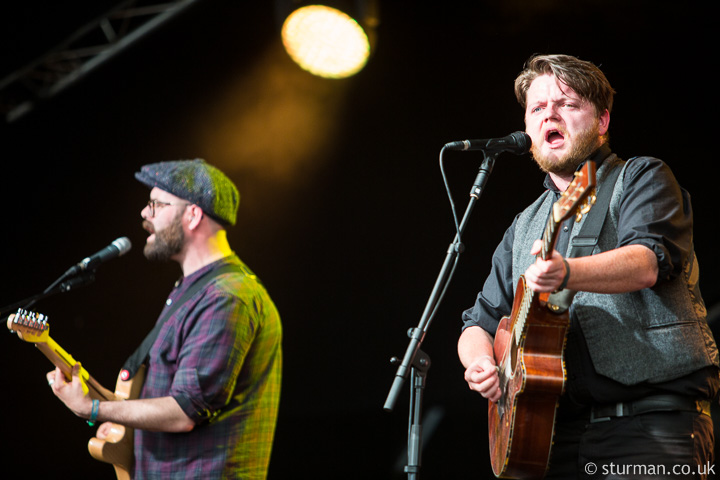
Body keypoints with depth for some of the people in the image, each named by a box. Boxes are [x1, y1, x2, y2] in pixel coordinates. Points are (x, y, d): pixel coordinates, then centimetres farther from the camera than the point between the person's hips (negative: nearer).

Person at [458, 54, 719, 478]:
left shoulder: (641, 178, 6)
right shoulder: (525, 226, 23)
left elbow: (649, 261, -14)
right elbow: (482, 321, 24)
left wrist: (567, 273, -33)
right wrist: (480, 362, 0)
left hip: (653, 416, -5)